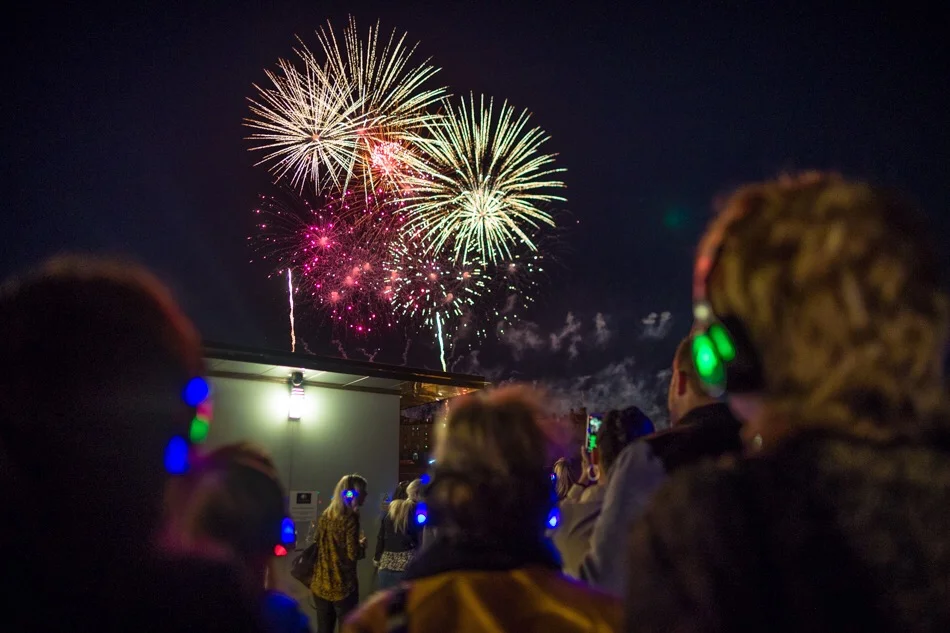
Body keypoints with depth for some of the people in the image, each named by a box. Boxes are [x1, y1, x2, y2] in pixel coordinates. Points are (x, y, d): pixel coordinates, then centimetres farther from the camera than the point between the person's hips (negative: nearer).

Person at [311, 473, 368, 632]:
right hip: (343, 586, -6)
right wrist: (362, 544, 3)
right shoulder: (350, 518, -12)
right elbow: (353, 554, -17)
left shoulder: (324, 516, 9)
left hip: (320, 585, 6)